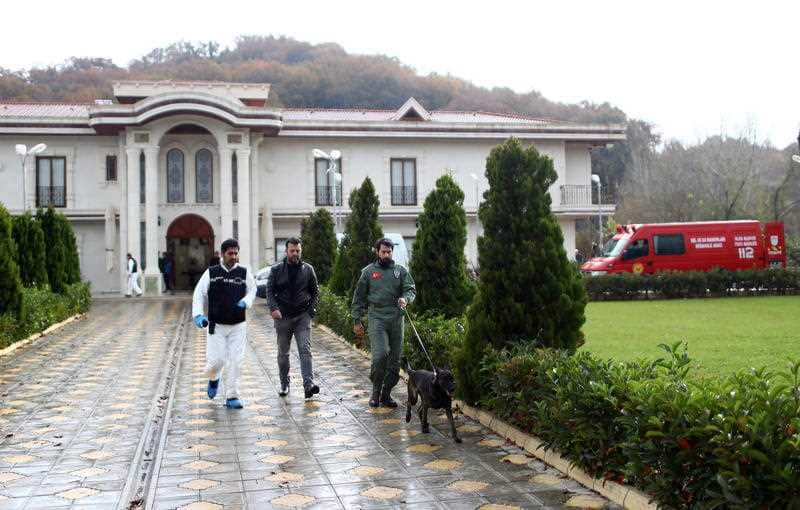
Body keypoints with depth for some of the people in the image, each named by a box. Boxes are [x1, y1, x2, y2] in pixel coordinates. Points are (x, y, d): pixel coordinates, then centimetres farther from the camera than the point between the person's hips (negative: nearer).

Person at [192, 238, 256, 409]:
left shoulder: (244, 273, 2)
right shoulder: (211, 273, -1)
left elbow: (252, 290, 16)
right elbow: (199, 294, 1)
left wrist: (245, 301, -5)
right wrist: (198, 314, -12)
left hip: (238, 325, 1)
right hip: (216, 325, -1)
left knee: (235, 361, -3)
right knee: (216, 360, -5)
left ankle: (232, 397, 7)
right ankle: (213, 379, 31)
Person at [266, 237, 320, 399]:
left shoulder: (308, 269, 6)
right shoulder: (276, 270, 3)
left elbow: (315, 291, 13)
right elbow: (270, 291, -1)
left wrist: (311, 309, 0)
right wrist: (273, 308, -18)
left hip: (303, 316, -1)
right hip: (282, 317, 1)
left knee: (305, 350, -13)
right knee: (283, 353, 10)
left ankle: (309, 384, -20)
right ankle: (284, 384, 24)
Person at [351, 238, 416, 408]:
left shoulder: (401, 271, 11)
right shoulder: (368, 271, 8)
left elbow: (411, 289, 6)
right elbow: (359, 297, 10)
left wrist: (405, 298, -17)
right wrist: (357, 320, 6)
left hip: (396, 318, 3)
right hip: (377, 318, -2)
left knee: (395, 359, 3)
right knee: (380, 354, -18)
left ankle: (386, 393, 17)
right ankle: (376, 390, 1)